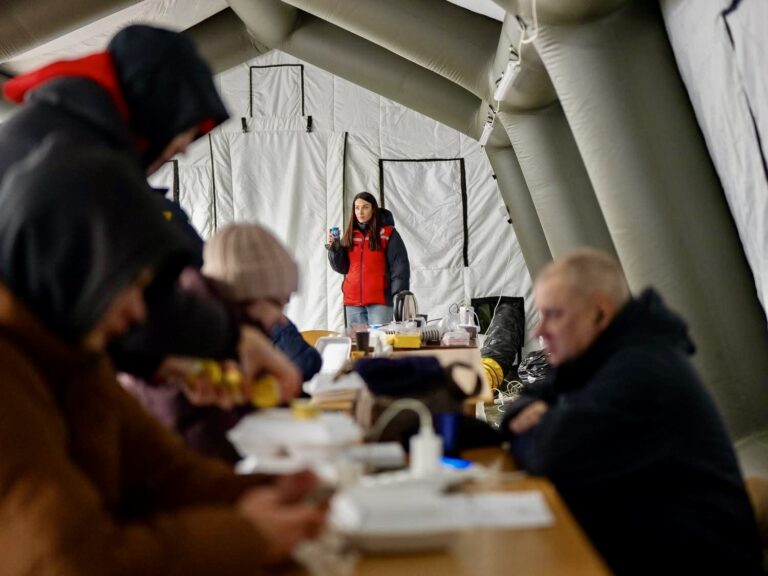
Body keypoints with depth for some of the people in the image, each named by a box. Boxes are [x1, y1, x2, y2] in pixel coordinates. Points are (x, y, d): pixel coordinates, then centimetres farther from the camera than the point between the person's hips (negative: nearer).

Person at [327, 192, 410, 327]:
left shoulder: (388, 234, 0)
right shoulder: (350, 235, 13)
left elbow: (400, 267, -3)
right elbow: (342, 267, 12)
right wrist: (334, 248, -5)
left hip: (380, 301, -4)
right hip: (353, 301, 4)